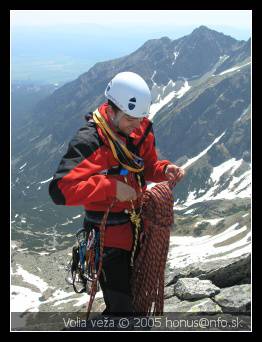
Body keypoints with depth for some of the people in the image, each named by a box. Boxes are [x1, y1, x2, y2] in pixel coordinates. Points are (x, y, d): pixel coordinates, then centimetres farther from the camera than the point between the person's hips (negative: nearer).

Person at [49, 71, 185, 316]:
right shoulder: (89, 142, -26)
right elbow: (60, 190, -35)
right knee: (122, 305, 2)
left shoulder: (141, 129, -4)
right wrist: (111, 187, -36)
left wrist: (164, 170, -11)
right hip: (109, 236, -7)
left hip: (137, 228, 7)